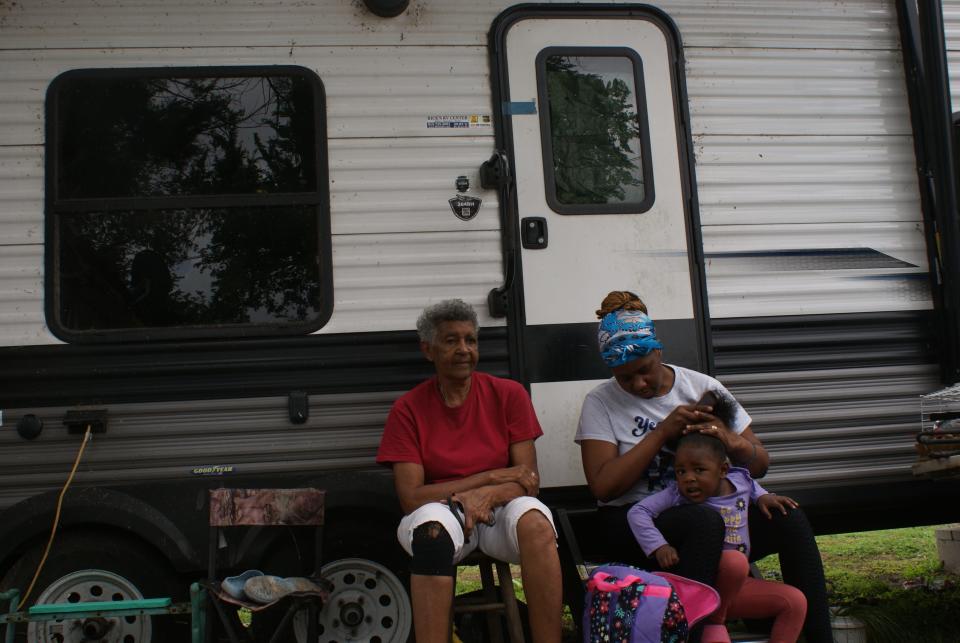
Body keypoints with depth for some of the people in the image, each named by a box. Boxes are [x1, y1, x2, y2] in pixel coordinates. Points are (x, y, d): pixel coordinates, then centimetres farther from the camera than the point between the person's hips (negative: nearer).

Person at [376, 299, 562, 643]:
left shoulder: (509, 394, 0)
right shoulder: (408, 409, -2)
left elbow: (528, 482, -4)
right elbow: (410, 498, -11)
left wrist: (486, 495, -26)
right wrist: (492, 476, -15)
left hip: (498, 509, 1)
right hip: (440, 512, -1)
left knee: (534, 519, -34)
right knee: (433, 526, -37)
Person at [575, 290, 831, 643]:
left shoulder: (703, 387, 6)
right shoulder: (600, 403, -2)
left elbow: (760, 463, 6)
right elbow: (603, 487, -13)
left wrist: (731, 441, -18)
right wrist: (662, 432, -17)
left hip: (713, 507, 4)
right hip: (636, 520, -4)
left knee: (790, 519, -21)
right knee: (706, 522, -36)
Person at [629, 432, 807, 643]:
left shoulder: (740, 480, 2)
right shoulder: (677, 494, -13)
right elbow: (637, 512, -17)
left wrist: (762, 496, 8)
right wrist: (659, 546, -28)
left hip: (738, 585, 6)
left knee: (796, 600, -4)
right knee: (735, 561, -37)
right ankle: (714, 620, -13)